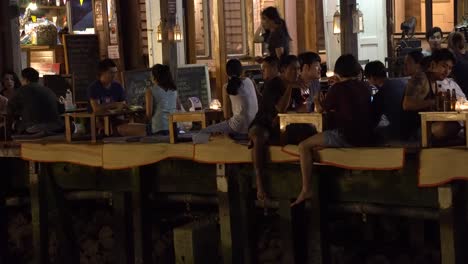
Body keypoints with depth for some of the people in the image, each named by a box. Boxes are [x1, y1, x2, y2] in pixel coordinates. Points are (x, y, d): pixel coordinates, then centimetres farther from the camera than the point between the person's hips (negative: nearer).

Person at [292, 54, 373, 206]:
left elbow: (321, 109, 7)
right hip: (365, 137, 8)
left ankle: (306, 190, -9)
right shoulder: (364, 87, 13)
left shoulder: (338, 88, -5)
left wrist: (319, 103, 30)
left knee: (304, 146, -1)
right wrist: (329, 107, 38)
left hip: (347, 137, -8)